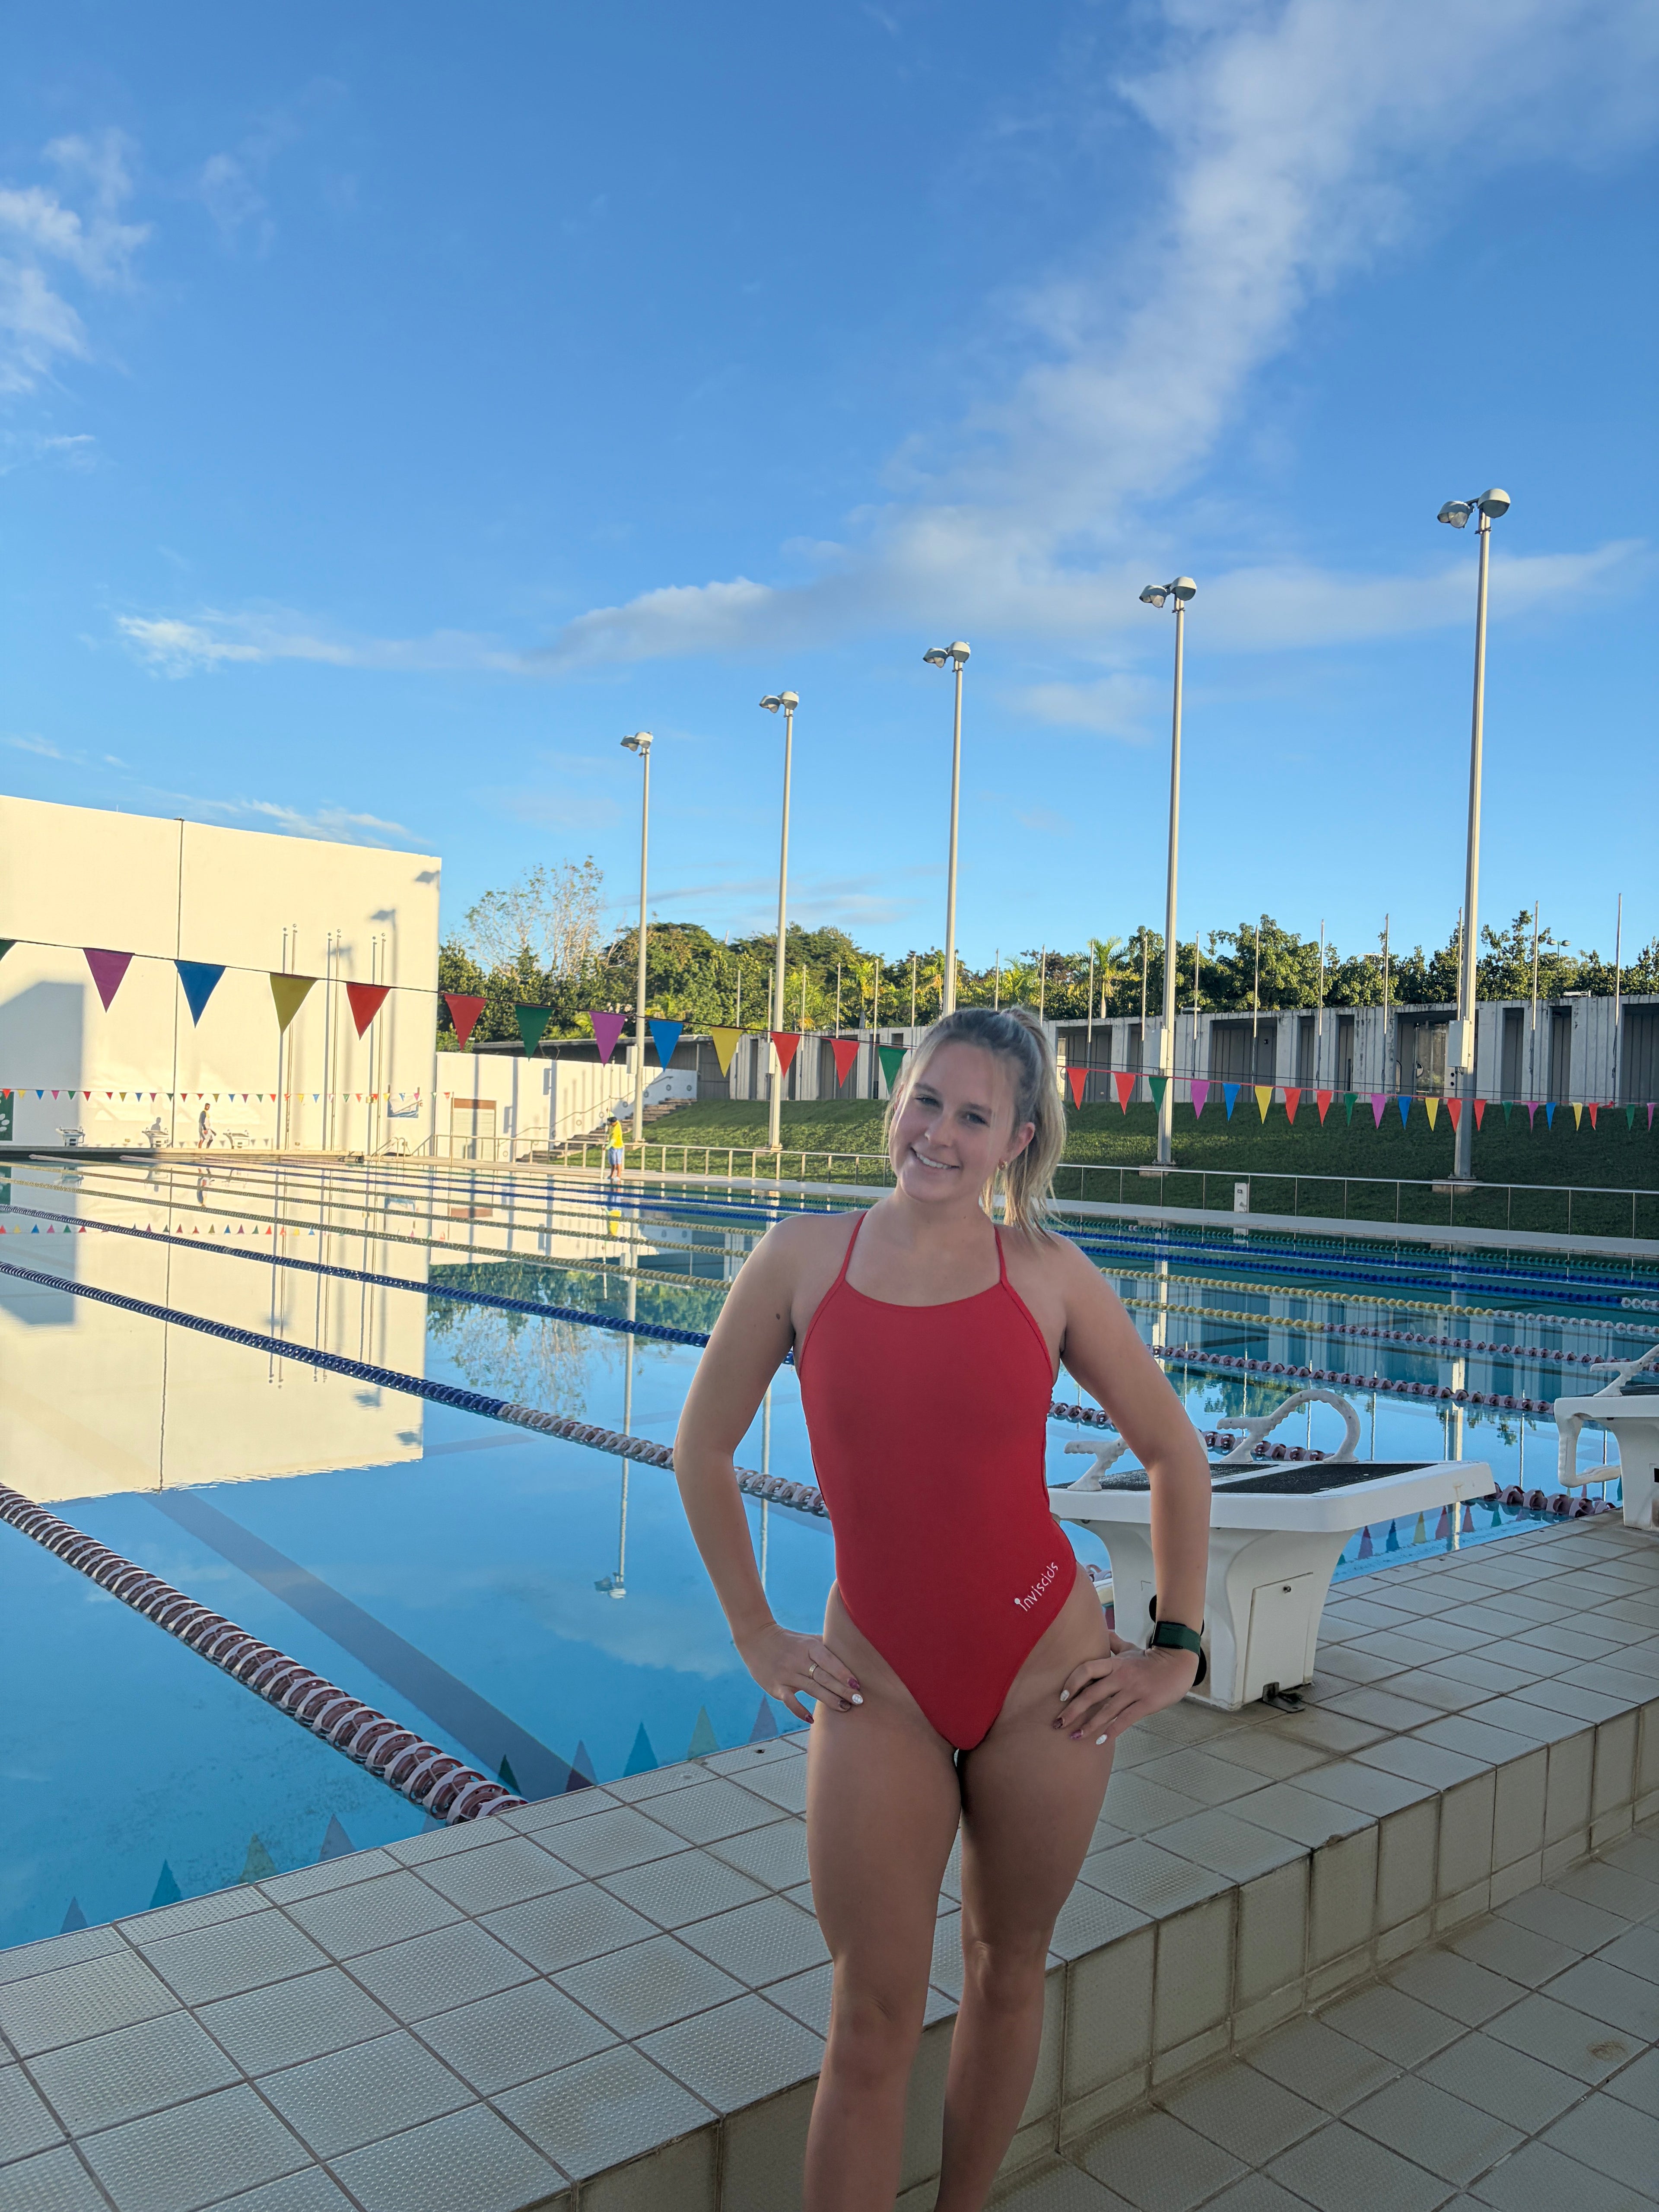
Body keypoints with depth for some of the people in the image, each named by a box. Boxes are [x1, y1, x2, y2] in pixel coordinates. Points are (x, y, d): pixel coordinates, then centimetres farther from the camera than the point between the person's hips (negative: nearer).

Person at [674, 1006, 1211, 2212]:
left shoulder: (1048, 1274, -6)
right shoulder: (803, 1258, -5)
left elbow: (1175, 1453, 5)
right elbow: (702, 1448, 6)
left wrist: (1177, 1649, 4)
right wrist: (756, 1634, 6)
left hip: (1042, 1667, 1)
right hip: (878, 1680, -1)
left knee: (1007, 1977, 19)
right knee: (872, 2022, 4)